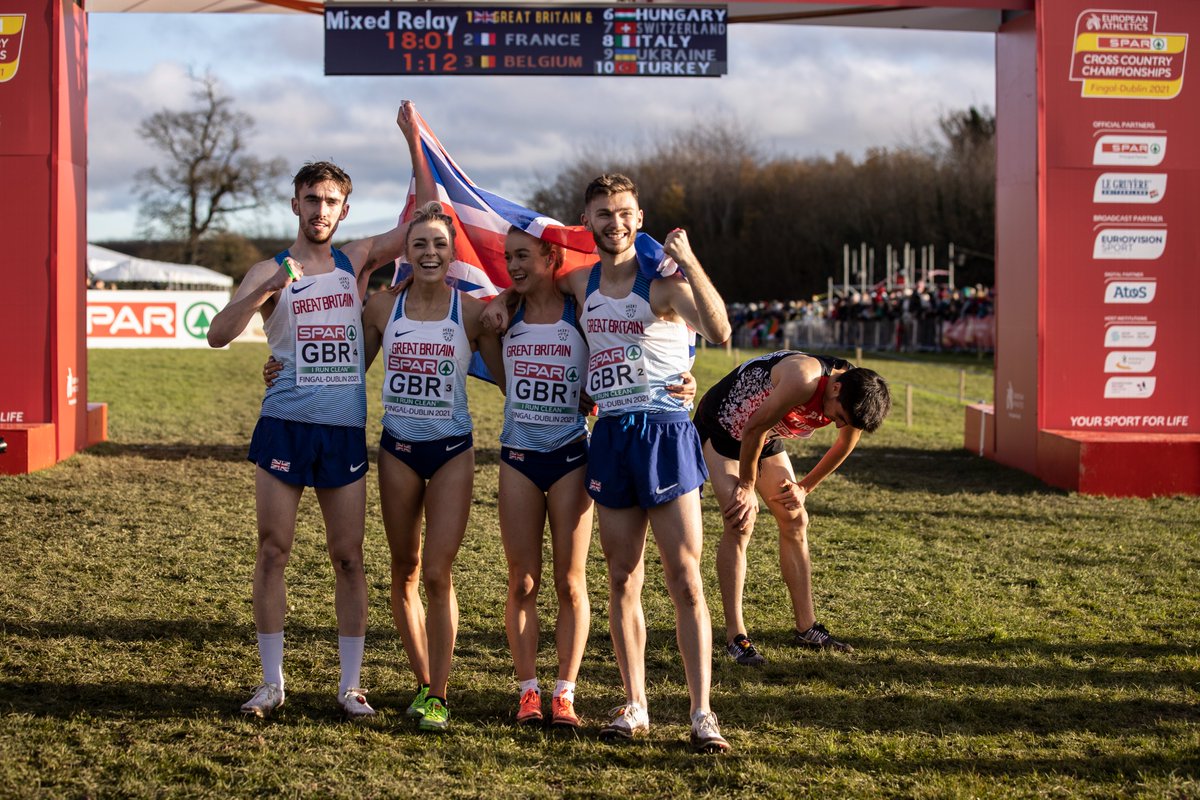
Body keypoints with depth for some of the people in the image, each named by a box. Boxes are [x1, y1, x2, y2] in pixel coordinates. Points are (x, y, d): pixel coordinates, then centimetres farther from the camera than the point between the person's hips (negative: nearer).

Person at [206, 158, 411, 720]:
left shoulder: (355, 261, 9)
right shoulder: (270, 272, 2)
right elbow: (218, 334, -10)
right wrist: (267, 289, -25)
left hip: (346, 430, 2)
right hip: (285, 426, -1)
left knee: (348, 557, 3)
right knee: (273, 552, 1)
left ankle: (350, 684, 10)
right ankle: (272, 680, 10)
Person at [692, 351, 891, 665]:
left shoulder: (855, 396, -16)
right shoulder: (803, 380, -40)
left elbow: (843, 447, 5)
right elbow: (754, 429, -29)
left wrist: (805, 487, 9)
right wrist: (746, 487, -17)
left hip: (765, 435, 8)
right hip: (721, 424, -7)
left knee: (795, 522, 5)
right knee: (740, 523, -17)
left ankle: (806, 628, 13)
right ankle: (735, 637, -15)